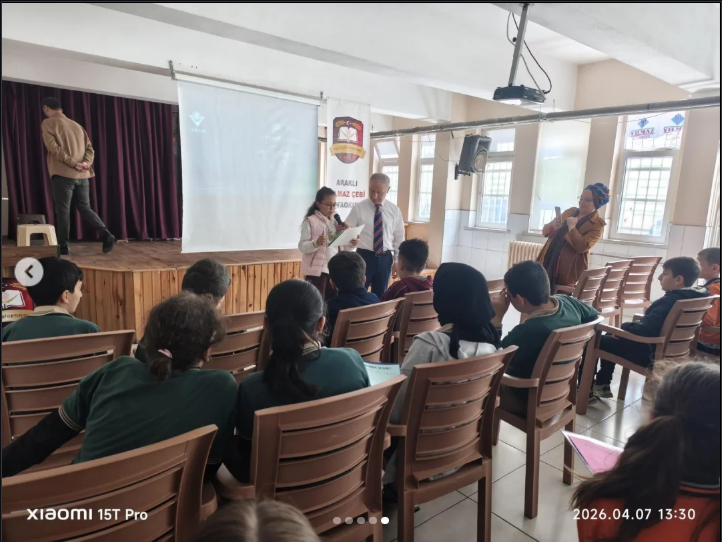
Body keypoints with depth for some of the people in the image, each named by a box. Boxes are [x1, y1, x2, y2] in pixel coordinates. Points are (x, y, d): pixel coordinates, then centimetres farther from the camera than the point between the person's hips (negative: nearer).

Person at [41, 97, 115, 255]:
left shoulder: (48, 123, 2)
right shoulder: (76, 125, 19)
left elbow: (53, 148, -12)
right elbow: (89, 148, 9)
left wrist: (72, 163, -14)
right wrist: (86, 163, -6)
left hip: (63, 174, -5)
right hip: (82, 175, 5)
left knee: (63, 211, 0)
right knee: (85, 208, 9)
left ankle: (63, 246, 3)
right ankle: (106, 235, -10)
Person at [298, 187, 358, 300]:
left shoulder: (336, 222, 13)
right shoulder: (310, 221, -5)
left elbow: (341, 247, 15)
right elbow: (302, 246, -13)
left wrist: (351, 244, -6)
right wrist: (316, 243, -32)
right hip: (317, 270, -6)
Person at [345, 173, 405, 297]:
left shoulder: (394, 210, 3)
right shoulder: (359, 208, -4)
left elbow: (399, 237, 7)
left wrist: (397, 260, 6)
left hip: (385, 258, 3)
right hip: (364, 256, -2)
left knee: (380, 295, 14)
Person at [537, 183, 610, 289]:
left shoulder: (597, 224, -3)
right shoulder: (570, 212, 14)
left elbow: (582, 247, -17)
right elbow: (545, 231, 14)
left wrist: (572, 227, -18)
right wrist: (552, 226, -7)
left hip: (568, 269, -5)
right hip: (548, 261, 5)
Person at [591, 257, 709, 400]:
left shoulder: (669, 301, -28)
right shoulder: (696, 297, 0)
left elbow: (645, 331, -33)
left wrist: (623, 328, -13)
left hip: (651, 353, -9)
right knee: (609, 338, 24)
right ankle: (602, 385, 29)